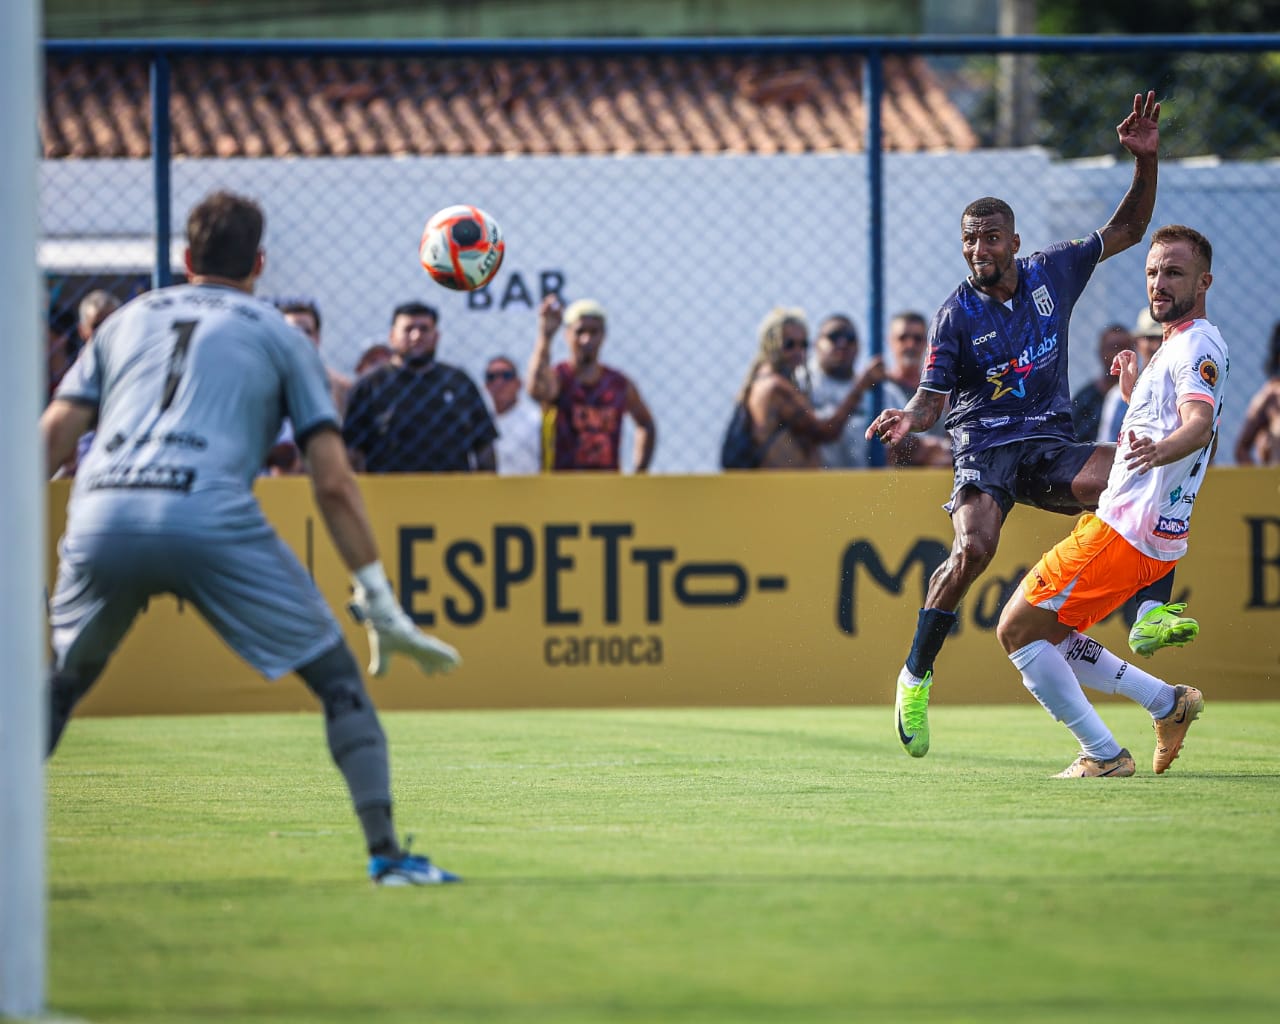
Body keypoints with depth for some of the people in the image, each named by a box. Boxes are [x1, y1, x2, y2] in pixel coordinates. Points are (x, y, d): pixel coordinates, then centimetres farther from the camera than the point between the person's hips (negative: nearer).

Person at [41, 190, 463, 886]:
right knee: (336, 677, 9)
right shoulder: (280, 336, 19)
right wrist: (379, 602, 12)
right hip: (213, 521, -3)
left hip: (101, 518, 3)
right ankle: (385, 852, -1)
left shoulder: (128, 319, 28)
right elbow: (332, 483, 11)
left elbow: (51, 437, 17)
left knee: (58, 688, 26)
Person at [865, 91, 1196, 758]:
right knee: (974, 548, -31)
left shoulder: (1052, 274, 5)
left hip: (1050, 448, 4)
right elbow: (932, 396, -4)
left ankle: (1152, 615, -27)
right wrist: (908, 421, -28)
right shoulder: (956, 315, -4)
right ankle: (916, 676, -16)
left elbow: (1128, 229, 11)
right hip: (984, 447, -4)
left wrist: (1146, 161, -3)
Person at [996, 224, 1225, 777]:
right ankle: (1168, 702, 14)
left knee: (1017, 629, -7)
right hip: (1152, 536, 10)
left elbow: (1200, 423, -36)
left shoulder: (1196, 345, -15)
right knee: (1045, 632, 18)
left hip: (1124, 530, -10)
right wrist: (1134, 392, 27)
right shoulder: (1179, 346, 18)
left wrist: (1161, 448, -55)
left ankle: (1104, 755, -7)